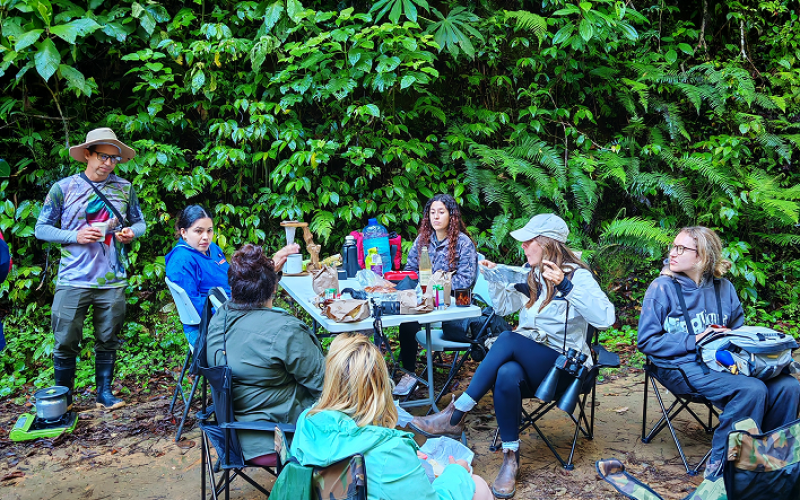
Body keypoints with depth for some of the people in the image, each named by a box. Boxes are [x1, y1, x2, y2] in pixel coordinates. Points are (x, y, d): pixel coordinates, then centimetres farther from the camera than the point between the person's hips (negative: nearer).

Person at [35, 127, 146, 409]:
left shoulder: (124, 189, 7)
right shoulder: (63, 188, 0)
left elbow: (140, 222, 17)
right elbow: (41, 228, 2)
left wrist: (132, 232, -7)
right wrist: (76, 236, -13)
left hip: (112, 282, 2)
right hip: (72, 281, -2)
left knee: (107, 341, 10)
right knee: (66, 343, 2)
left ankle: (104, 393, 25)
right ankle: (62, 399, 19)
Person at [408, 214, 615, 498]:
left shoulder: (577, 275, -8)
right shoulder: (530, 274, 11)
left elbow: (605, 318, -23)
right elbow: (504, 307, 21)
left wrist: (566, 285, -31)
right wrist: (494, 279, 5)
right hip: (527, 358, 5)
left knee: (508, 339, -33)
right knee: (507, 375, -34)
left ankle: (455, 416, -30)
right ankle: (511, 458, -20)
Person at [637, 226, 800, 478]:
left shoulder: (724, 288, 11)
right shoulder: (662, 287, -3)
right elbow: (647, 341, -5)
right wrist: (694, 341, -12)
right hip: (682, 366, -5)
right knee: (751, 389, -28)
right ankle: (720, 465, -14)